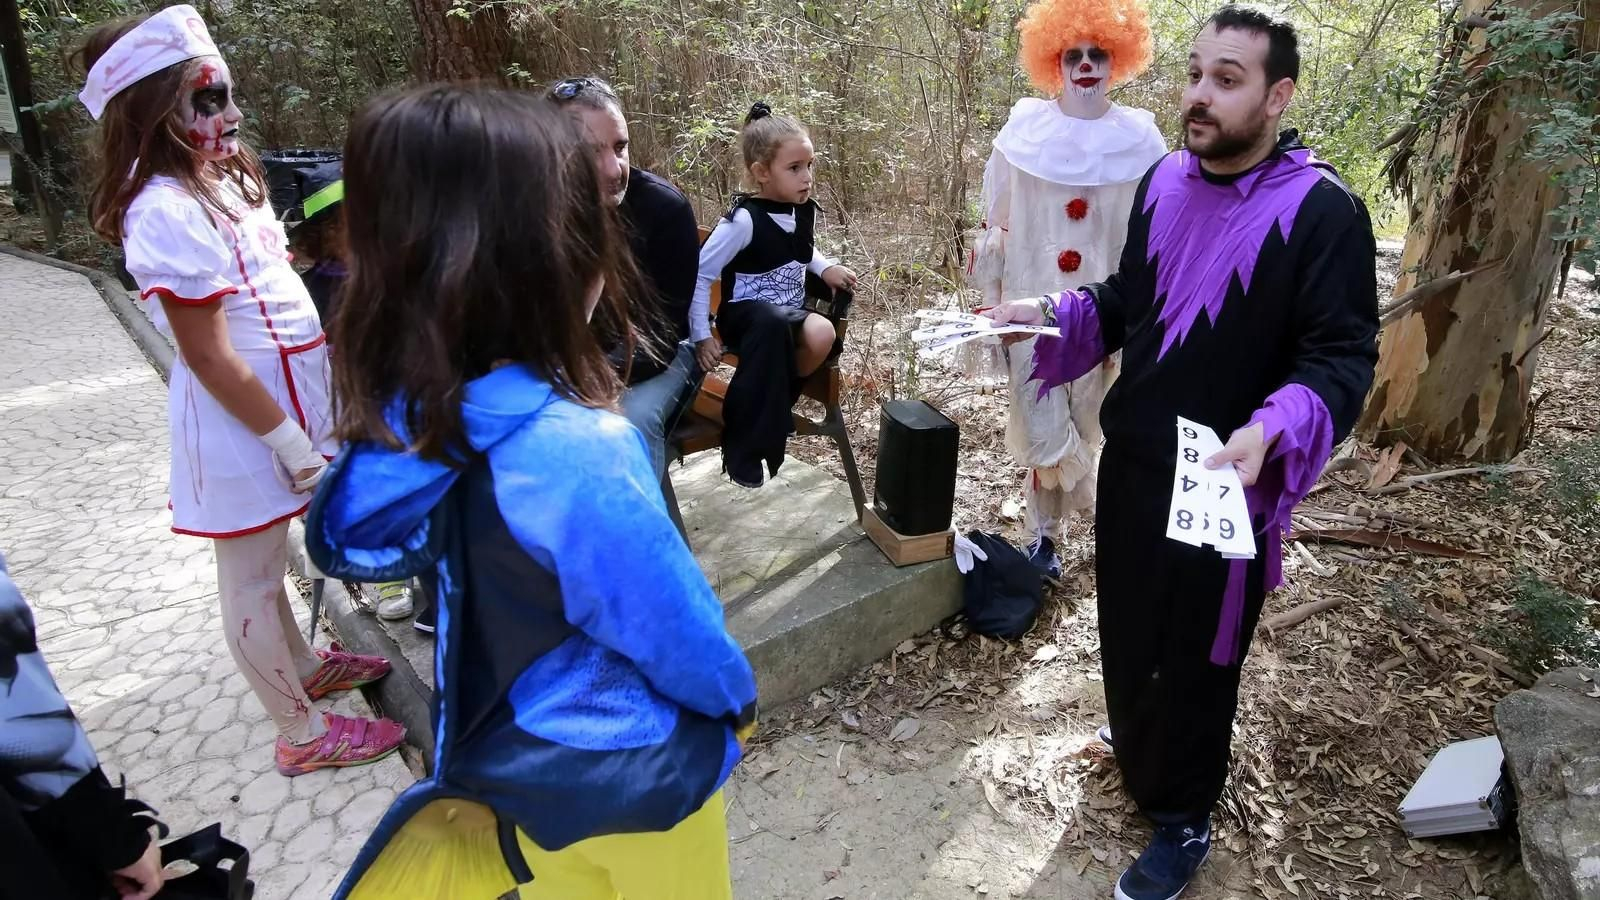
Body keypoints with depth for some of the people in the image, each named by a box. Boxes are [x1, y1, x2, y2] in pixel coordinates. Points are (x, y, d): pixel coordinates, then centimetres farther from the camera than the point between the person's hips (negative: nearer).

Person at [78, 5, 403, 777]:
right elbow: (211, 358, -22)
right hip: (242, 421, -9)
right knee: (252, 581, 7)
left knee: (268, 563, 25)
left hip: (282, 400, 9)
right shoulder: (166, 212, -22)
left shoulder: (220, 179, 8)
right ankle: (302, 734, 22)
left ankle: (302, 666, 45)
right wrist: (292, 444, -19)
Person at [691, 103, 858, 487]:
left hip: (790, 313, 5)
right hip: (745, 315, -5)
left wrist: (826, 268, 5)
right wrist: (701, 335, -16)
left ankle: (770, 407, -3)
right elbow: (699, 275, -14)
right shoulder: (743, 220, -18)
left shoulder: (805, 211, 2)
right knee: (772, 321, -41)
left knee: (822, 335, -29)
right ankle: (745, 443, -27)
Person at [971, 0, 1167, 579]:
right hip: (1031, 303, -1)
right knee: (1041, 430, -2)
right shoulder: (1023, 132, -2)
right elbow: (995, 223, 3)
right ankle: (1047, 531, 21)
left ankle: (1045, 534, 29)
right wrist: (990, 304, 4)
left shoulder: (1140, 140, -1)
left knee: (1080, 425, 9)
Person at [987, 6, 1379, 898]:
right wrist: (1048, 314, -5)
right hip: (1133, 462, 6)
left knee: (1197, 656, 8)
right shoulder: (1162, 183, 2)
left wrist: (1271, 430, -35)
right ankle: (1138, 750, 50)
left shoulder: (1322, 211, -17)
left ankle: (1184, 821, 30)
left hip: (1225, 488, -6)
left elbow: (1343, 357, -17)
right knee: (1125, 625, 22)